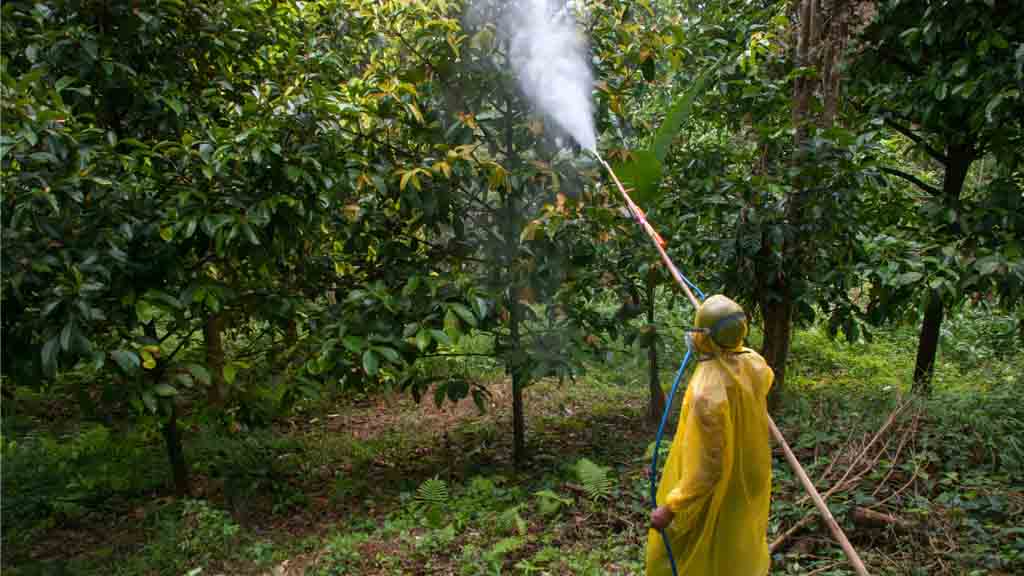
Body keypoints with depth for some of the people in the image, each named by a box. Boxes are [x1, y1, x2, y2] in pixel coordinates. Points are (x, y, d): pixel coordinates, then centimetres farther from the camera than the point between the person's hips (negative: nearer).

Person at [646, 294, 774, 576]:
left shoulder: (707, 390, -37)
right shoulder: (753, 362, -13)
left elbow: (706, 464, -32)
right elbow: (766, 379, 16)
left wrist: (670, 507, -25)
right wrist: (734, 346, 25)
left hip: (714, 493, -7)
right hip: (748, 483, 7)